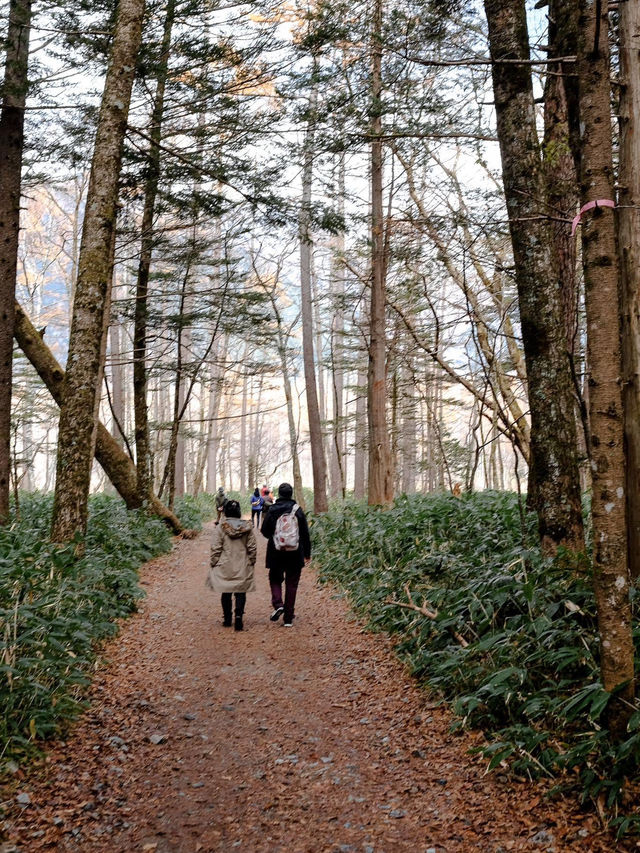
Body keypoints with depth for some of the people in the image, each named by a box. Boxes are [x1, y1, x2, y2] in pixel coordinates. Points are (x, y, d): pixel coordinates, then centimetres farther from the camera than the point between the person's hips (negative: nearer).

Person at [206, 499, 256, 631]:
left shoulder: (220, 527, -9)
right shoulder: (247, 527, -3)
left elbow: (215, 549, -7)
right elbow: (252, 548, 3)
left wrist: (213, 564, 4)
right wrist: (252, 562, 15)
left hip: (225, 567, 0)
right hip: (243, 567, 1)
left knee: (226, 593, 13)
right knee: (240, 593, 6)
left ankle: (227, 619, 21)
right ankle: (238, 615, -11)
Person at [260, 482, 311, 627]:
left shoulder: (272, 510, -7)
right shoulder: (298, 510, -3)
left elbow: (264, 531, -3)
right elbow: (305, 534, 0)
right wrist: (307, 553, 8)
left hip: (276, 553, -1)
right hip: (295, 554, 1)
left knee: (275, 578, 18)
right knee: (292, 584, 8)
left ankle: (278, 604, -7)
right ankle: (288, 618, 9)